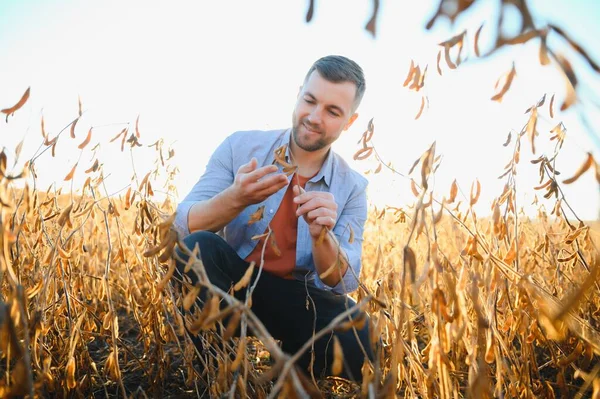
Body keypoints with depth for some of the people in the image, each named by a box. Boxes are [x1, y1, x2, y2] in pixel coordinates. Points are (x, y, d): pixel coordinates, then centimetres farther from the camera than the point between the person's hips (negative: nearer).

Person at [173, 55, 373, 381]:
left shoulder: (352, 188, -3)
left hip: (297, 301, 1)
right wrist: (235, 197, -32)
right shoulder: (240, 145, -5)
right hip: (231, 284, 0)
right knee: (199, 246, -30)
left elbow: (343, 284, -10)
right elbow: (184, 225, -11)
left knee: (357, 339, -27)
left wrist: (321, 236, -31)